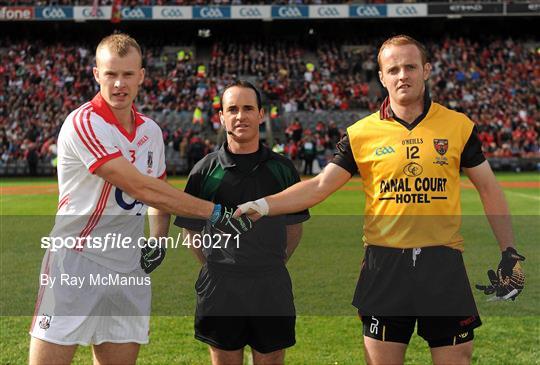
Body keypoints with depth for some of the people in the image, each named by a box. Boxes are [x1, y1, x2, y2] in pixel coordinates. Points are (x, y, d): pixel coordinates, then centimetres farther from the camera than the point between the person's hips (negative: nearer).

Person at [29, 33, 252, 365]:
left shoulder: (151, 131, 8)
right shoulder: (83, 123, -15)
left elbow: (160, 189, 24)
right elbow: (140, 189, -22)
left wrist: (159, 239, 5)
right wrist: (214, 212, -18)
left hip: (129, 269, 6)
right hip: (75, 260, -6)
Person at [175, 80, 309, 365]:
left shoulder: (282, 168, 4)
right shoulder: (205, 170, 0)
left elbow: (294, 226, 13)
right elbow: (192, 229, 6)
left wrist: (273, 265, 7)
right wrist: (215, 267, 1)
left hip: (272, 288, 1)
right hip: (220, 288, -1)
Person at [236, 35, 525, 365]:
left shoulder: (459, 126, 3)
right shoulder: (361, 134, 1)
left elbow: (489, 189, 9)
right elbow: (318, 187, -1)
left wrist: (510, 253, 5)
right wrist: (261, 205, -12)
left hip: (444, 263, 0)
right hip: (384, 264, 0)